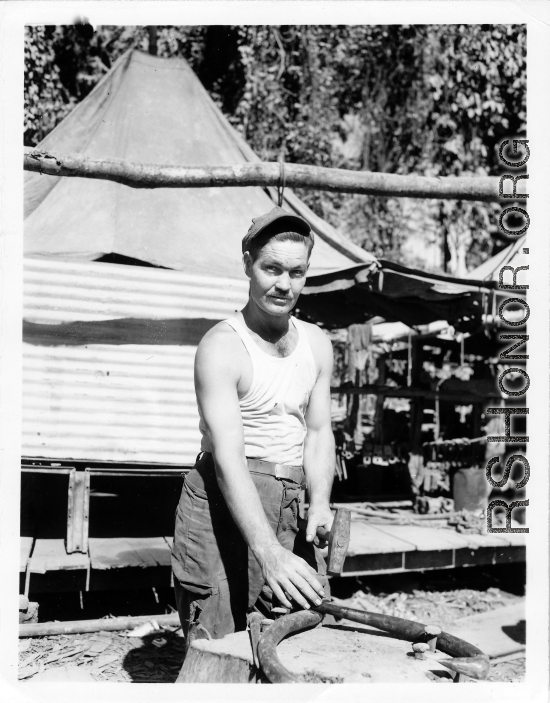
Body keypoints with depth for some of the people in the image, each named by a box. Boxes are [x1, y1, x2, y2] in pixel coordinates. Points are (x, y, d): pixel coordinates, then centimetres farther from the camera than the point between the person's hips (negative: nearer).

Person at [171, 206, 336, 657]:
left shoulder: (318, 344, 9)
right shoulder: (222, 347, -13)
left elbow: (318, 432, 10)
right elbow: (229, 457, -22)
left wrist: (320, 503, -10)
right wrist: (270, 554, -31)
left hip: (289, 507, 6)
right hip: (224, 507, -6)